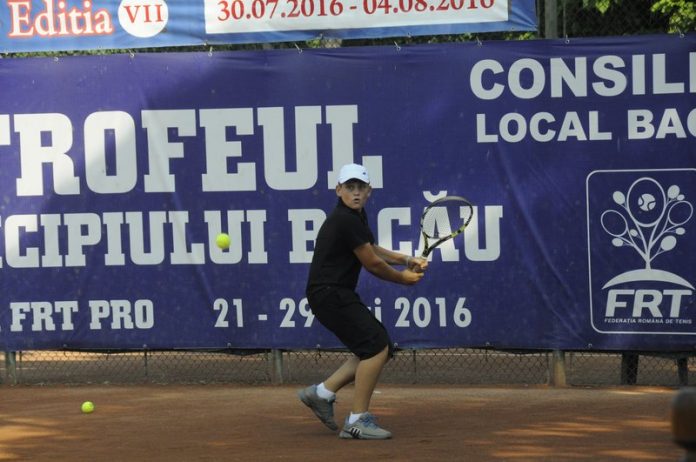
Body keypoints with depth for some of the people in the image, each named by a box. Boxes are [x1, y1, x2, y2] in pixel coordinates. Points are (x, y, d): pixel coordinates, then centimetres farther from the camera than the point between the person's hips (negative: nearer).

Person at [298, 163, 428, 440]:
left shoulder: (356, 216, 13)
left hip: (339, 295, 10)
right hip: (330, 295, -10)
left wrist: (407, 260, 16)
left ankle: (322, 393, 15)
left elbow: (372, 249, 29)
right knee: (376, 346, -16)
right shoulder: (345, 221, -18)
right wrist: (403, 278, 4)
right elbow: (372, 264, -12)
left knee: (380, 349, 11)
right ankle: (357, 421, -13)